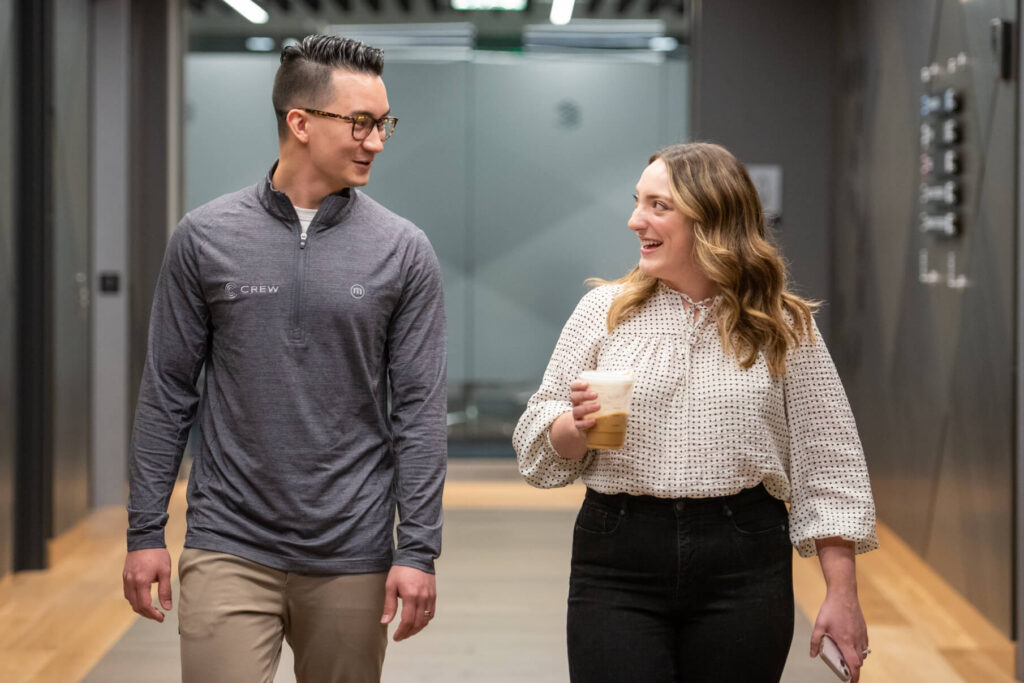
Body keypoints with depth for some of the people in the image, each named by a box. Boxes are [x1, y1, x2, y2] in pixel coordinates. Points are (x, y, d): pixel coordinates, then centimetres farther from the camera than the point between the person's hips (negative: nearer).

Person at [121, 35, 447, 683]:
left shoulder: (403, 251, 0)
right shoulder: (206, 237, 0)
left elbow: (420, 409, -1)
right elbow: (167, 392, 4)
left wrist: (419, 550, -6)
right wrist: (145, 531, 2)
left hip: (351, 557, 1)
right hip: (228, 549, 0)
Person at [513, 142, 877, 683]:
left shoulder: (784, 328, 4)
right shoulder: (605, 310, 6)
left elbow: (825, 466, 5)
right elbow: (536, 450, 8)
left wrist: (842, 595, 0)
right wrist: (576, 425, -15)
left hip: (744, 576, 0)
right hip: (617, 563, 0)